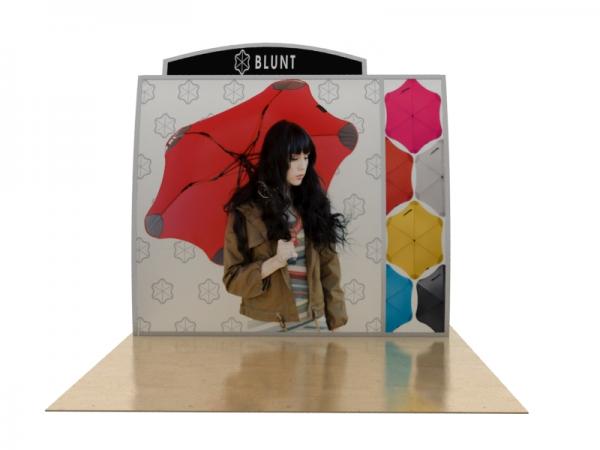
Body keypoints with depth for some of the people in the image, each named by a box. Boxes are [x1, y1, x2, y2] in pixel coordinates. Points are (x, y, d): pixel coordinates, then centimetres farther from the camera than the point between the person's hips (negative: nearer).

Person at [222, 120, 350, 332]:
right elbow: (232, 279, -7)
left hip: (311, 320, 3)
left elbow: (328, 268, 4)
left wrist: (337, 321, 1)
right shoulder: (247, 211, -6)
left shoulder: (312, 203, 3)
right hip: (268, 323, -3)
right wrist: (275, 262, -21)